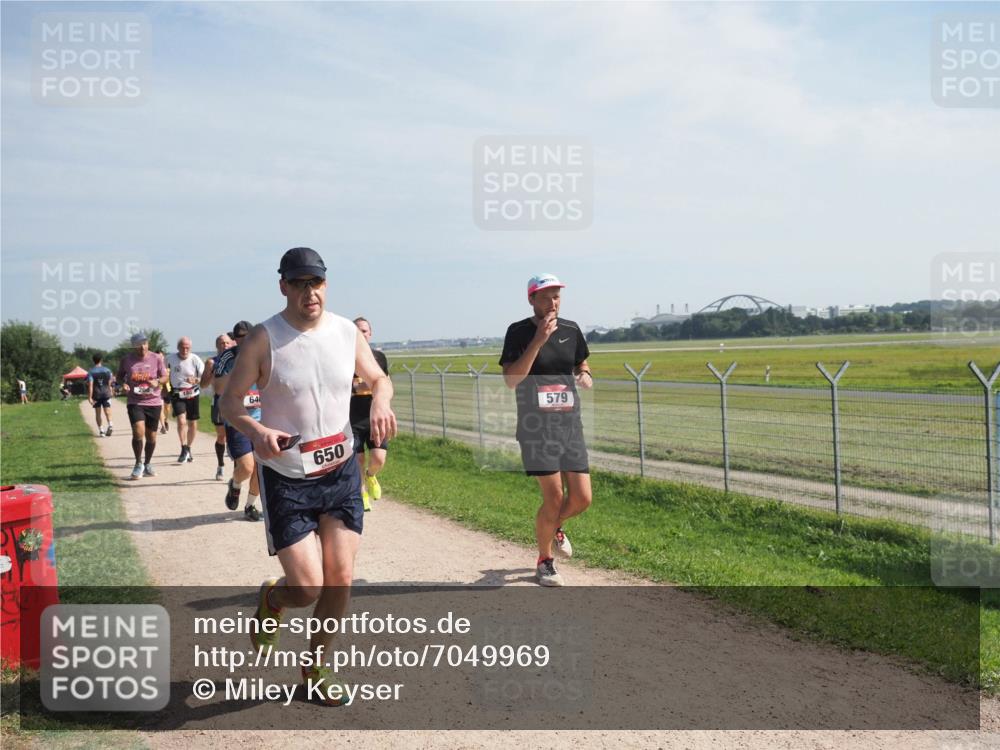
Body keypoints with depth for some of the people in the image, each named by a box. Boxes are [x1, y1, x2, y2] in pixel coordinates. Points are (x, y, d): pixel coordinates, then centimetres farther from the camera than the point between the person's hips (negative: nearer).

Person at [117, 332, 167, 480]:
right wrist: (123, 383, -9)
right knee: (138, 432, -18)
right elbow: (120, 376, 13)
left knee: (151, 436, 9)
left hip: (154, 402, 1)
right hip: (135, 402, -1)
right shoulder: (126, 359, -1)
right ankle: (138, 464, 0)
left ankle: (147, 464, 29)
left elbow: (164, 376, 5)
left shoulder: (156, 358, -1)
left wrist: (157, 381, -17)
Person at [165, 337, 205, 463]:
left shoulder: (195, 359, -12)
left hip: (192, 394, 0)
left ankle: (188, 449, 28)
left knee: (193, 423, 8)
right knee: (181, 421, -18)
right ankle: (184, 449, -7)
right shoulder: (170, 358, -6)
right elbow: (164, 372, 15)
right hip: (177, 394, 0)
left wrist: (196, 380, -37)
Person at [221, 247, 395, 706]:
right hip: (285, 477, -4)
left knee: (341, 579, 4)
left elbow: (379, 379, 14)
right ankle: (271, 600, 31)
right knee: (307, 589, -7)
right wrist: (256, 431, -28)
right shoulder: (263, 340, -12)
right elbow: (228, 401, -7)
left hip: (341, 471, 4)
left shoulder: (347, 332, 0)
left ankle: (316, 666, 27)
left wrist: (380, 403, -10)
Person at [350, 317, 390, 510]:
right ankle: (363, 495, 27)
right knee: (358, 461, 5)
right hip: (353, 420, -1)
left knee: (379, 459, -10)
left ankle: (371, 476, 24)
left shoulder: (379, 357, 6)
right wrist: (357, 388, -19)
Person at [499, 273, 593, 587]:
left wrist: (585, 377, -1)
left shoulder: (571, 330, 7)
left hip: (570, 423, 5)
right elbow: (511, 380, -16)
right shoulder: (519, 332, -6)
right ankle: (544, 561, 15)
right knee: (554, 498, -9)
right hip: (536, 426, -4)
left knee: (582, 498, 1)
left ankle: (554, 527, 36)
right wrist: (538, 340, -21)